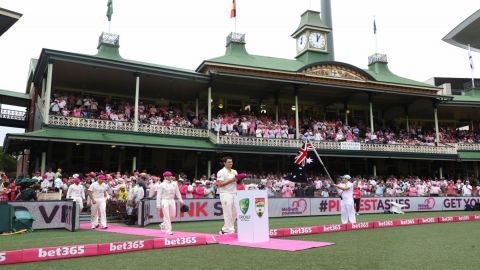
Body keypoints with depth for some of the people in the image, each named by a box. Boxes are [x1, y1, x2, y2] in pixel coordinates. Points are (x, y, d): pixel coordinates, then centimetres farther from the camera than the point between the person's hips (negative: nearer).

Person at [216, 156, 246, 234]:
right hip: (226, 194, -8)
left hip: (234, 194, 8)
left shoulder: (234, 171, 16)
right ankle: (230, 230, 0)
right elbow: (220, 184, -15)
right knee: (228, 213, -7)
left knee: (234, 213, 7)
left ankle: (224, 229, 18)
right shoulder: (221, 172, -6)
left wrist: (240, 178, 0)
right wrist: (231, 180, -18)